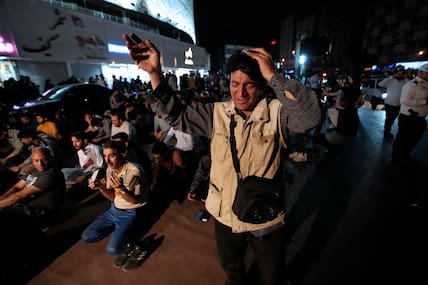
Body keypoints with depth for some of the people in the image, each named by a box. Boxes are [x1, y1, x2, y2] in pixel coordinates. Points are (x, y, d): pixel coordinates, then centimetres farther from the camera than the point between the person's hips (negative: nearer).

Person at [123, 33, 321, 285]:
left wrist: (273, 76, -32)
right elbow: (177, 115, -5)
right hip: (225, 216, 3)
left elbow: (310, 116, -33)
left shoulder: (276, 112, -16)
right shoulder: (218, 113, -7)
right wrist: (154, 73, -16)